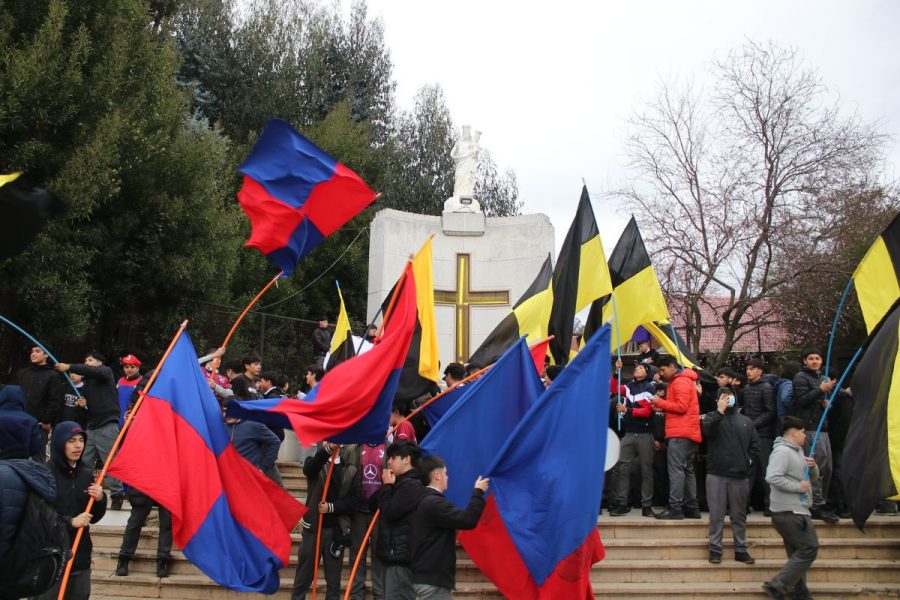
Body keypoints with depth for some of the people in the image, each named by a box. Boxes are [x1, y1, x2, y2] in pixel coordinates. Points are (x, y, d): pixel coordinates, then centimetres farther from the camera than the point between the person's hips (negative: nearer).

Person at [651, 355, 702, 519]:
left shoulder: (681, 381, -9)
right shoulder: (676, 381, 23)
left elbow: (682, 407, -17)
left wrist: (661, 402, -8)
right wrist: (662, 408, 7)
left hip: (680, 434, -11)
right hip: (687, 433, 11)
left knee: (676, 470, -12)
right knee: (687, 470, 11)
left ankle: (675, 509, -14)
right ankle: (692, 508, 14)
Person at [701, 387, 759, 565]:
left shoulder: (746, 421, 15)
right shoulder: (712, 417, 6)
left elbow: (755, 444, 14)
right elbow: (707, 430, -16)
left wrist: (749, 460, 2)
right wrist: (720, 411, -16)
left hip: (739, 475, 3)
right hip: (716, 474, -3)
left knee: (739, 515, 9)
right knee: (716, 515, -1)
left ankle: (741, 550, 16)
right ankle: (715, 550, 5)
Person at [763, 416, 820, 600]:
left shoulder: (798, 451, 19)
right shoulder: (782, 452, -15)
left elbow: (813, 477, 24)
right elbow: (772, 477, -27)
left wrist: (813, 467, 2)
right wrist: (798, 486, -21)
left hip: (796, 512, 10)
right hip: (789, 513, -10)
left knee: (798, 553, 13)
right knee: (809, 549, -12)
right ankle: (778, 585, -12)